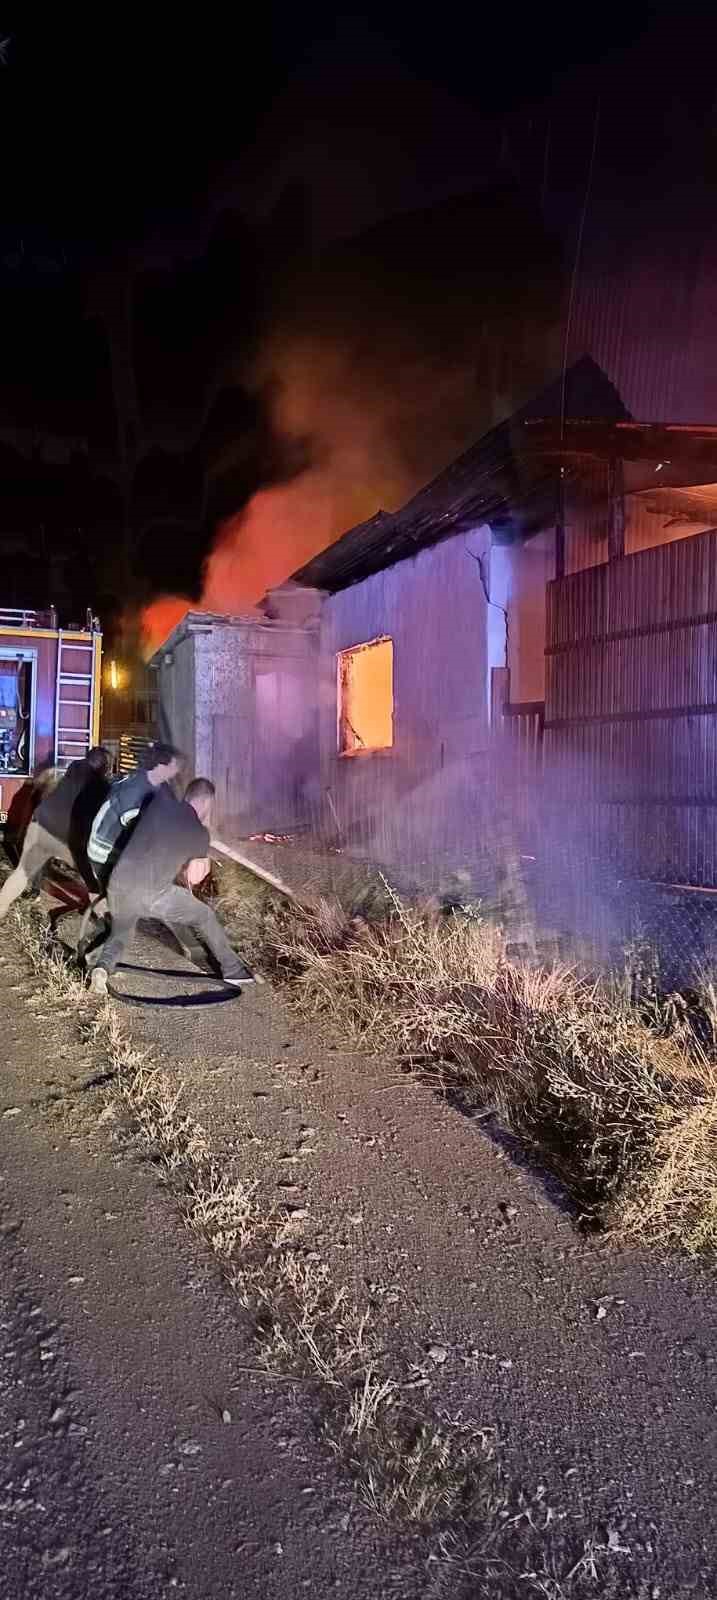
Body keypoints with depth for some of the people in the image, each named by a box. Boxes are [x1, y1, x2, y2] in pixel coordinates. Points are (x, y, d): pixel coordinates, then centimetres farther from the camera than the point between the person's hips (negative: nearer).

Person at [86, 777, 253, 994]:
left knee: (120, 933, 29)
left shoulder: (163, 800, 8)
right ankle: (233, 970, 23)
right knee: (205, 917, 19)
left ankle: (103, 966, 0)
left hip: (118, 885, 4)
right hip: (153, 893, -4)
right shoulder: (200, 834, 4)